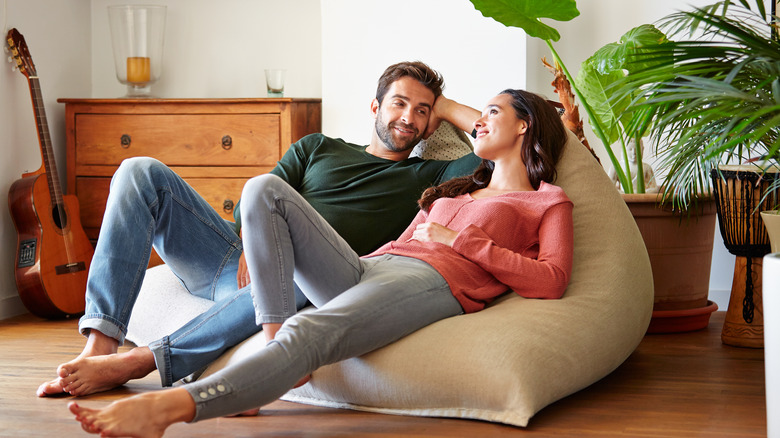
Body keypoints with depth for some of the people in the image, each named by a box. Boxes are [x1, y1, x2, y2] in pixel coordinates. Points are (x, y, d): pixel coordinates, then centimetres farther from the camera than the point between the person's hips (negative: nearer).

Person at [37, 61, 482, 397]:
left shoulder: (425, 179, 17)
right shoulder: (318, 148, 24)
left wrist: (445, 108, 17)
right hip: (239, 258, 4)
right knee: (142, 173, -15)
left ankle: (135, 363, -39)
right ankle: (100, 345, -28)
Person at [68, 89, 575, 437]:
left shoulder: (548, 203, 18)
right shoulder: (451, 191, 39)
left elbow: (551, 280, 1)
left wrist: (458, 240, -1)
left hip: (434, 282, -7)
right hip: (366, 267, 7)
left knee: (308, 333, -36)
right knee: (265, 189, -14)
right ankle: (273, 345, -28)